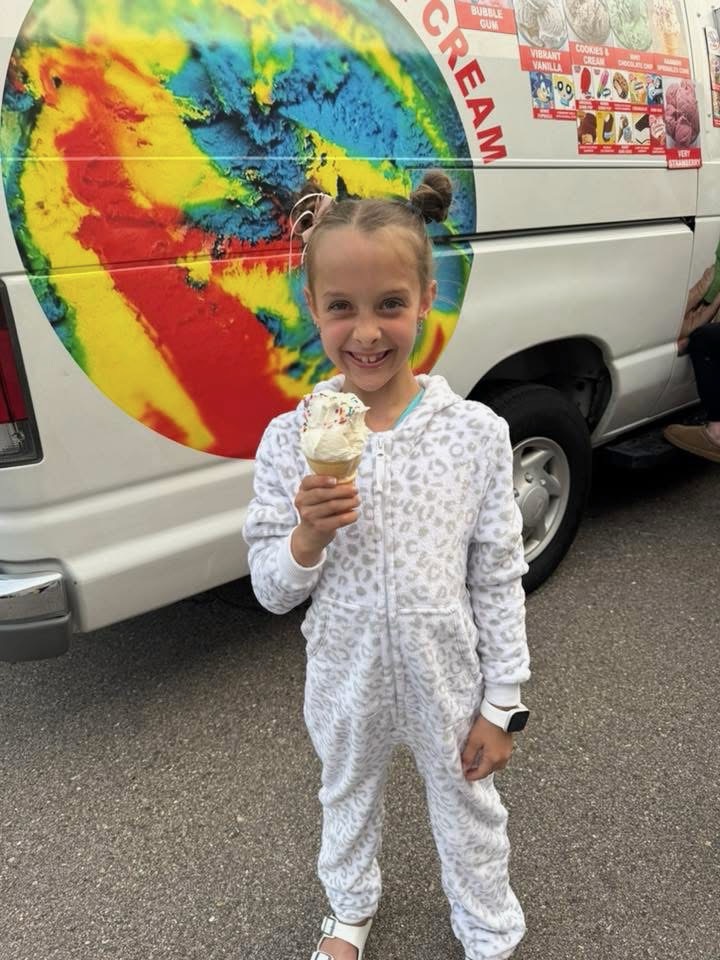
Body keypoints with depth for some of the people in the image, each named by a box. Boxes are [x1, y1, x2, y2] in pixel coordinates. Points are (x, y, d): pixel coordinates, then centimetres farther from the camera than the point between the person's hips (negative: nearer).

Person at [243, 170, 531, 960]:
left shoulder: (475, 433, -17)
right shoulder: (290, 440, -15)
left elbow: (499, 580, -8)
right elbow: (271, 590, -9)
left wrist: (501, 702, -5)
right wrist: (307, 536, -29)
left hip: (447, 678, -1)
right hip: (346, 680, 2)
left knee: (467, 808, 23)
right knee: (348, 799, 28)